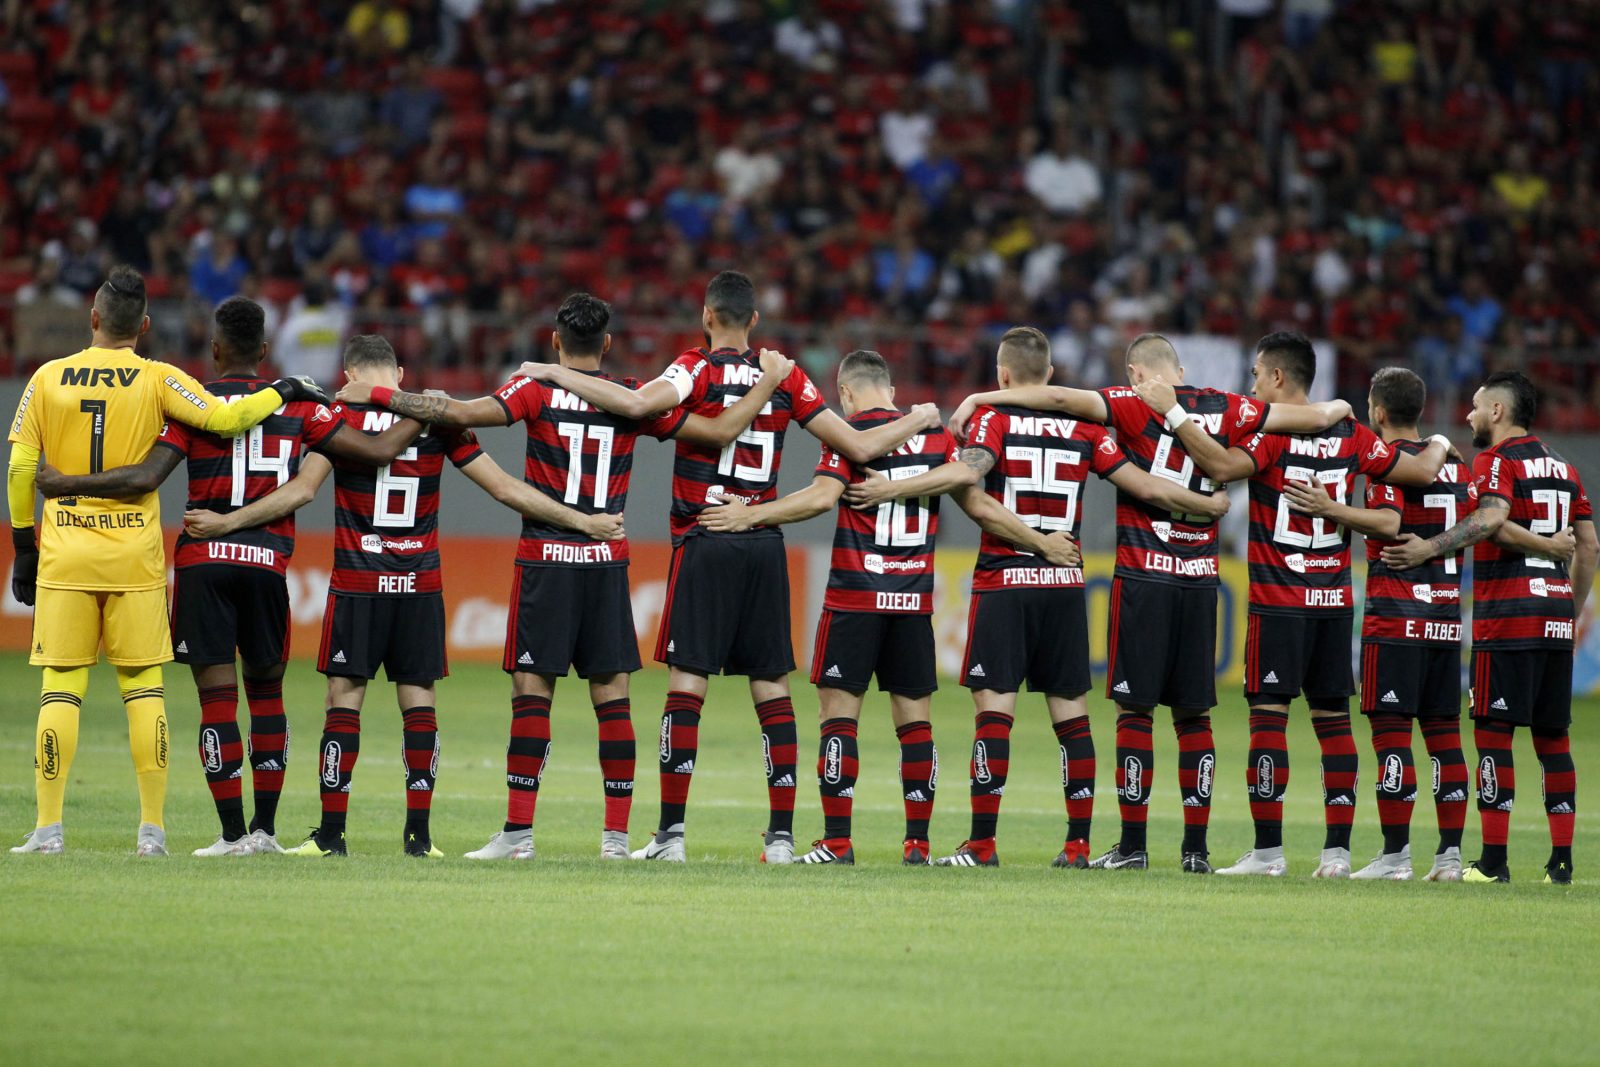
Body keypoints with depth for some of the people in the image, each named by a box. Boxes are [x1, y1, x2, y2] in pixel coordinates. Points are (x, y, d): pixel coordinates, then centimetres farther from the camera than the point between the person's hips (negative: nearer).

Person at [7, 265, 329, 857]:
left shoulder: (48, 379, 3)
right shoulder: (158, 380, -2)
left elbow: (19, 469, 3)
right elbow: (225, 419, -10)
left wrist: (23, 547, 12)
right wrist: (280, 392, 7)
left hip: (64, 554, 1)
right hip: (134, 555, -1)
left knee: (60, 688, 2)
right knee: (144, 689, 4)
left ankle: (49, 827, -3)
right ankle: (152, 827, 1)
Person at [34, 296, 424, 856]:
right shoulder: (296, 406, 7)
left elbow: (145, 478, -12)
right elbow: (377, 451, 6)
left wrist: (64, 483, -6)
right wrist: (420, 416, 25)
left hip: (203, 559, -2)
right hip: (268, 560, 2)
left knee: (217, 698, -1)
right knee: (267, 690, 15)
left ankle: (233, 833, -3)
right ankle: (265, 828, 13)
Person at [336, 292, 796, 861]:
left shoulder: (538, 390, -4)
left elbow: (464, 413, -16)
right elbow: (719, 432, 6)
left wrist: (376, 396, -10)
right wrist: (769, 382, 19)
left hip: (545, 560, -2)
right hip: (608, 562, 2)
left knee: (532, 691, -2)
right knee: (612, 695, 5)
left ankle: (519, 830, -7)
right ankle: (617, 832, 3)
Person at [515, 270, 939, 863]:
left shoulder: (698, 369, -5)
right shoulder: (787, 379, 7)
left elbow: (636, 403, -24)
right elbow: (859, 447, 8)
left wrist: (555, 375, -15)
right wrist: (918, 420, 26)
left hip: (704, 545, -4)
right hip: (765, 546, 4)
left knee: (686, 685, -4)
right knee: (772, 691, 6)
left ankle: (671, 832, -7)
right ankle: (781, 833, 4)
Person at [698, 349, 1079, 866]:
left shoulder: (849, 434, -4)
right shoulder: (935, 434, 9)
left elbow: (822, 496, -18)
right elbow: (978, 505, 11)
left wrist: (749, 514, -17)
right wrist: (1041, 543, 20)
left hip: (855, 595, -4)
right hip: (915, 599, 4)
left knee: (839, 711, -1)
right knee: (915, 717, 8)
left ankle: (837, 841, -6)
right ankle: (918, 841, 6)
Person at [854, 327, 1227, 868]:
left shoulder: (994, 419, -4)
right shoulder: (1084, 427, 6)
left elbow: (968, 471, -23)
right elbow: (1145, 486, 3)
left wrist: (891, 488, -22)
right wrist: (1207, 505, 17)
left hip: (1003, 582, -3)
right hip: (1065, 582, 3)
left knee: (994, 704, -5)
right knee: (1070, 709, 7)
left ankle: (982, 842, -10)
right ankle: (1079, 841, 7)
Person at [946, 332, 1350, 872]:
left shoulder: (1138, 406, -4)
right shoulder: (1226, 409, 7)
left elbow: (1060, 398, -17)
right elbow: (1317, 416, 11)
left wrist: (980, 399, -11)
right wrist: (1337, 408, 34)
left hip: (1143, 576, -4)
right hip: (1201, 579, 4)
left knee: (1134, 708, 0)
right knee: (1193, 712, 8)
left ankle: (1133, 843, -2)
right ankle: (1196, 846, 7)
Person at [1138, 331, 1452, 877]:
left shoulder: (1272, 435, -10)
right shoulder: (1350, 436, 6)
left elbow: (1224, 465, -28)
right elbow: (1422, 472, 9)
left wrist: (1173, 412, -24)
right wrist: (1438, 446, 32)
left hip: (1279, 601, -5)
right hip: (1336, 601, 5)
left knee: (1268, 715, -4)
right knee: (1333, 718, 8)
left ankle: (1268, 849, -7)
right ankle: (1337, 848, 6)